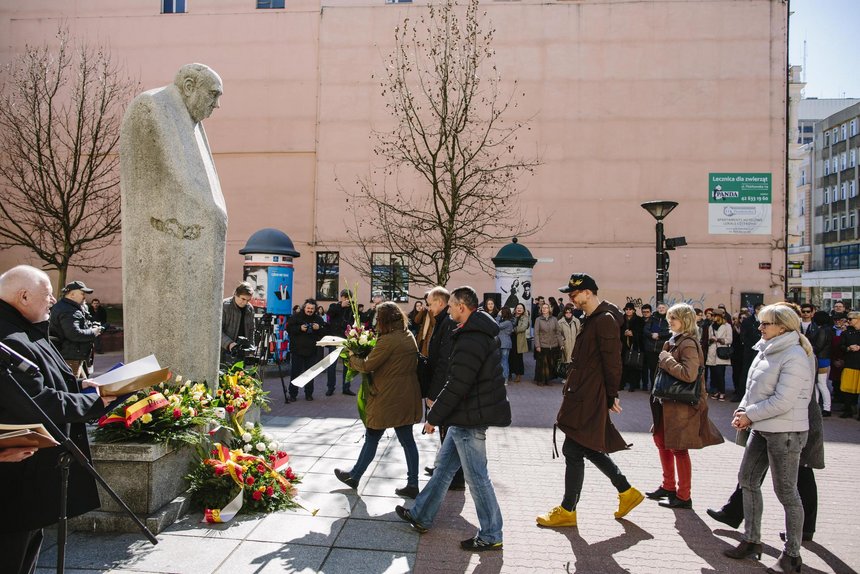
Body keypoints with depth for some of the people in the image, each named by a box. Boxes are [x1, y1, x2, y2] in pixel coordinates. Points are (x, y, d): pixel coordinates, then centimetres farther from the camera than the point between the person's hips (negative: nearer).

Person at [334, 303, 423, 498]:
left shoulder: (388, 340, -19)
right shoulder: (409, 336, 7)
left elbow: (367, 365, -15)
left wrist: (352, 356, 3)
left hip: (387, 398, -7)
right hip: (407, 398, 7)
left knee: (372, 438, 8)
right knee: (407, 440, 11)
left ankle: (354, 476, 25)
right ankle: (412, 484, 14)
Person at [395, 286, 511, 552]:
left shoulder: (470, 341, -24)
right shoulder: (481, 333, 10)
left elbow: (456, 386, -25)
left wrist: (434, 416, -14)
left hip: (470, 419, -10)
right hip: (466, 415, 10)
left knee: (476, 476, 2)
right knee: (443, 466, 18)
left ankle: (491, 536, 16)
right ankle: (421, 516, 32)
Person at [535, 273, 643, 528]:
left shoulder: (605, 320, -16)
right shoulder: (592, 319, 15)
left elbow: (612, 361, -18)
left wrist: (611, 395, -15)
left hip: (590, 399, -10)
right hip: (582, 396, 10)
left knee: (573, 451, -2)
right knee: (590, 448, 17)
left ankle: (567, 511, 10)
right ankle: (627, 492, 29)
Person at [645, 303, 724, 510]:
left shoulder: (688, 344, -18)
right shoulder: (675, 341, 11)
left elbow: (689, 374, -29)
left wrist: (666, 360, -20)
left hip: (683, 404, -10)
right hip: (669, 401, 10)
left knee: (678, 448, 0)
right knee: (661, 440, 18)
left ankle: (684, 497, 13)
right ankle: (669, 487, 33)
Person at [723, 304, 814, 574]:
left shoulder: (794, 357, -18)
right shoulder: (767, 350, 9)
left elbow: (783, 401, -23)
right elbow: (753, 387, 15)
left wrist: (750, 415, -15)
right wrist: (742, 410, -1)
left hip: (785, 432, -9)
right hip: (762, 429, 9)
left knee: (786, 492, 2)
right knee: (747, 479, 14)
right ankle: (751, 541, 26)